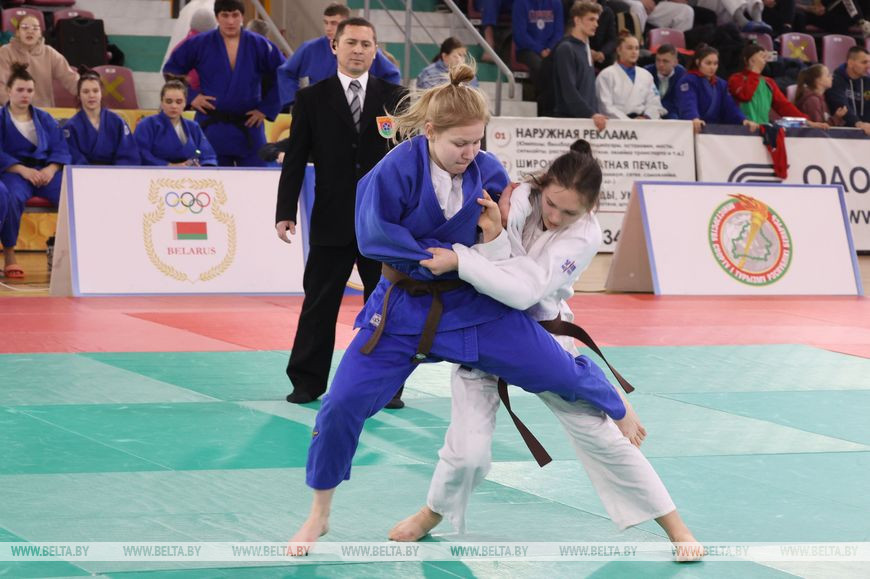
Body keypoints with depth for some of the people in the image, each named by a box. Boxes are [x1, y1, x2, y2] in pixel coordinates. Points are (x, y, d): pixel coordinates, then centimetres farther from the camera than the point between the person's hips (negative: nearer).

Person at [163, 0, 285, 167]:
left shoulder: (259, 45, -1)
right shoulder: (200, 44, -2)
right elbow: (171, 69, 8)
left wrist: (266, 109, 3)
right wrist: (191, 97, 0)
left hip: (248, 129, 0)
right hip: (212, 127, 0)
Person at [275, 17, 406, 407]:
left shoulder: (390, 95, 7)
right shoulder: (312, 98, 3)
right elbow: (295, 159, 0)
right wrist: (285, 211, -7)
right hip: (331, 221, -1)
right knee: (319, 304, 3)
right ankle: (308, 381, 13)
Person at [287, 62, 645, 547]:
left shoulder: (488, 172, -8)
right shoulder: (398, 170, -19)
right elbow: (373, 235, -25)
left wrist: (498, 236, -20)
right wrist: (444, 257, -25)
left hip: (476, 305, 2)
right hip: (404, 310, -2)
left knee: (559, 371, 1)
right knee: (343, 405, -7)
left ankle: (617, 407, 39)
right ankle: (319, 516, 14)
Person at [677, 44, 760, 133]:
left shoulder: (721, 84, 17)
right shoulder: (688, 81, -3)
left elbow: (730, 106, 5)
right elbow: (689, 104, -21)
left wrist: (744, 120, -16)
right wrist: (695, 119, -43)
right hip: (694, 130, -5)